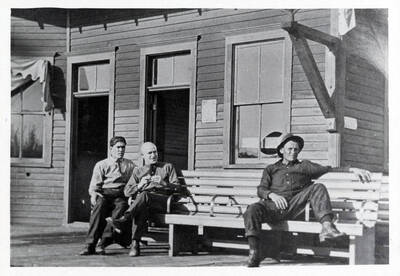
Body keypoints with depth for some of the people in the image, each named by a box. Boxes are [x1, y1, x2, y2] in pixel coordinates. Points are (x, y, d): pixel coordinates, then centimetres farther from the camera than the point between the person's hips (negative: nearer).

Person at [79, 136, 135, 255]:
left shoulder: (130, 165, 24)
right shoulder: (101, 165, 18)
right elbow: (94, 185, 9)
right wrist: (93, 194, -14)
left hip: (121, 195, 1)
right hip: (104, 193, -1)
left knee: (121, 206, -35)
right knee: (100, 205, -36)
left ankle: (104, 242, -41)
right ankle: (90, 244, -39)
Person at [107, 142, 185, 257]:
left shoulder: (168, 167, 21)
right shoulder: (138, 171, 26)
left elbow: (178, 188, 11)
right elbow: (127, 192, 15)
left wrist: (163, 183, -8)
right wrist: (139, 186, -6)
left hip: (163, 201, -2)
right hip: (145, 203, 2)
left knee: (144, 195, -36)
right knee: (142, 209, -38)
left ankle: (123, 220, -50)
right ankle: (135, 244, -45)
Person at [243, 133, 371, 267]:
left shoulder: (304, 166, 29)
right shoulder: (270, 169, 29)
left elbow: (328, 169, 17)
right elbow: (260, 190, 14)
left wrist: (353, 169, 3)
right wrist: (272, 195, -10)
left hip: (294, 206, 0)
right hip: (272, 205, 0)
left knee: (318, 188, -23)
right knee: (252, 210, -32)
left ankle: (327, 227, -43)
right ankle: (254, 254, -37)